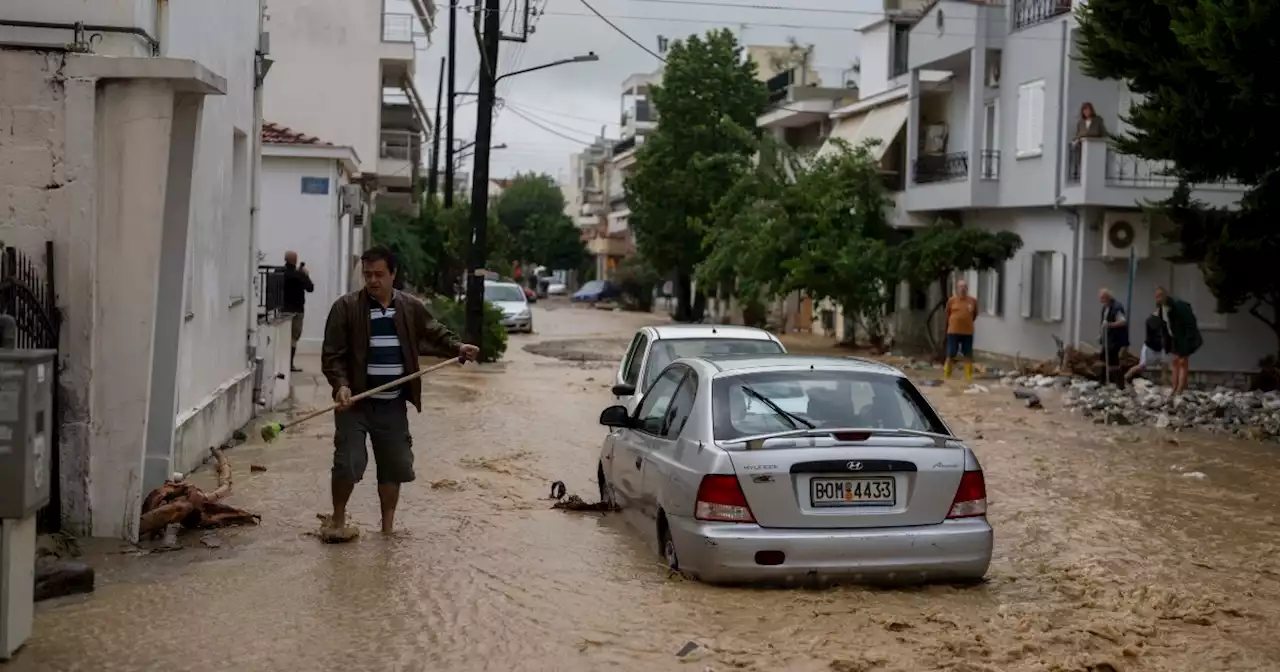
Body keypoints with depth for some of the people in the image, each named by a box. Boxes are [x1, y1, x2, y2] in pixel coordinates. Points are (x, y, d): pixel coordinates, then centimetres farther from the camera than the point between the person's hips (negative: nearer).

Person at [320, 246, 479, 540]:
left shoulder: (410, 307, 4)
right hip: (355, 401, -3)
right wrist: (341, 385, -24)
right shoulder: (346, 307, -7)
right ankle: (338, 519, 15)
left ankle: (388, 527, 24)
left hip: (393, 405, 3)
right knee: (348, 462, -8)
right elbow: (332, 354, -9)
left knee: (395, 465, 9)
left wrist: (458, 347, -4)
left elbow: (435, 332, 16)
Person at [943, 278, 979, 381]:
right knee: (950, 355, 1)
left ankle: (969, 376, 12)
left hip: (968, 332, 2)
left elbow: (975, 314, 15)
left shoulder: (973, 301, 0)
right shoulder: (952, 300, -4)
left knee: (968, 355, 5)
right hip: (953, 331, -2)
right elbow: (947, 314, 9)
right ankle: (946, 375, 8)